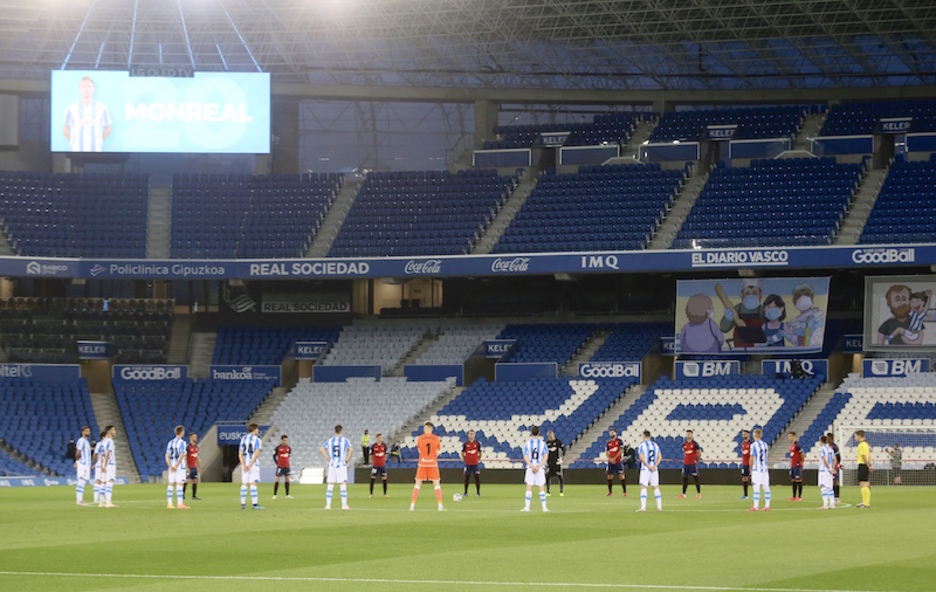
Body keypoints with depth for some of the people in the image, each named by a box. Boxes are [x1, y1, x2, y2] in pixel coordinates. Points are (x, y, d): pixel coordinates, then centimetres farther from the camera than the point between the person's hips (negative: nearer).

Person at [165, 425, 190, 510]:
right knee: (180, 484, -7)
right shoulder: (182, 442, -9)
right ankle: (179, 504, -11)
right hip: (180, 467, -6)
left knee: (171, 484, 9)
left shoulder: (170, 442, 10)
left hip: (172, 467, 6)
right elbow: (181, 455, -21)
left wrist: (170, 467, -4)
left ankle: (169, 504, 10)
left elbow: (167, 456, 3)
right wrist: (176, 466, -17)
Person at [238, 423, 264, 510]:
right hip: (254, 464, -5)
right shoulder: (256, 439, -5)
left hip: (244, 464, 5)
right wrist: (250, 465, -17)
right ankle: (254, 504, -14)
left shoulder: (243, 439, 12)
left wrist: (244, 466, -8)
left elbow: (240, 454, 2)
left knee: (244, 484, 8)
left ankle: (243, 504, 6)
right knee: (254, 483, -8)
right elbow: (256, 454, -16)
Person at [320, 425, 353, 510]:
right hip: (342, 464, -3)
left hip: (332, 465, 3)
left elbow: (321, 449, -2)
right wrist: (348, 459, -3)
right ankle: (344, 505, -7)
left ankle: (328, 504, 5)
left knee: (330, 485, 6)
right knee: (343, 485, -2)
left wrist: (327, 458, 4)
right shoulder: (345, 440, -3)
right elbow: (351, 450, -16)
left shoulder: (329, 441, 6)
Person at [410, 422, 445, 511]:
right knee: (436, 484, 5)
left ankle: (412, 504, 7)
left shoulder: (419, 439, -2)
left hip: (422, 464, 0)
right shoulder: (437, 439, -2)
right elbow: (437, 452, 0)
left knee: (418, 484, 9)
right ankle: (440, 505, -1)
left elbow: (419, 451, 3)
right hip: (433, 464, 0)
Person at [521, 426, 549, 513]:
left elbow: (525, 457, -7)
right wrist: (539, 467, -10)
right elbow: (546, 457, -6)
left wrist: (532, 466, -12)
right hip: (540, 468, 0)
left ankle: (527, 506, -3)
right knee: (542, 488, 4)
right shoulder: (543, 444, -1)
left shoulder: (528, 444, -2)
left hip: (530, 467, 0)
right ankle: (544, 507, 3)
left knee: (529, 488, 2)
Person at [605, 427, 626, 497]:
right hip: (611, 462, 4)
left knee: (621, 476, -8)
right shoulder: (608, 443, 12)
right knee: (609, 476, 4)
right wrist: (610, 459, -8)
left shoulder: (619, 441, -1)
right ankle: (610, 492, 12)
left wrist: (614, 458, -13)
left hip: (618, 461, -4)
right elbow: (606, 452, 10)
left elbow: (621, 450, -8)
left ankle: (625, 492, -6)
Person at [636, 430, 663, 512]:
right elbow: (660, 457, 3)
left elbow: (641, 458, -15)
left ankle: (643, 507, -15)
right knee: (656, 487, 10)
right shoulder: (655, 445, 10)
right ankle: (659, 506, 7)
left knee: (643, 487, -5)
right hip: (654, 469, 4)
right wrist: (655, 466, -7)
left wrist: (649, 466, -13)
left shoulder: (641, 445, -5)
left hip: (645, 469, -4)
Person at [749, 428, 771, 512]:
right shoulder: (765, 444, 9)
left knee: (756, 488, -5)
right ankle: (767, 506, 8)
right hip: (765, 468, 6)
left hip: (757, 469, -6)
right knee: (766, 487, 7)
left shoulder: (754, 445, -11)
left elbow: (752, 458, -10)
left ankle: (755, 506, -6)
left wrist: (751, 469, 0)